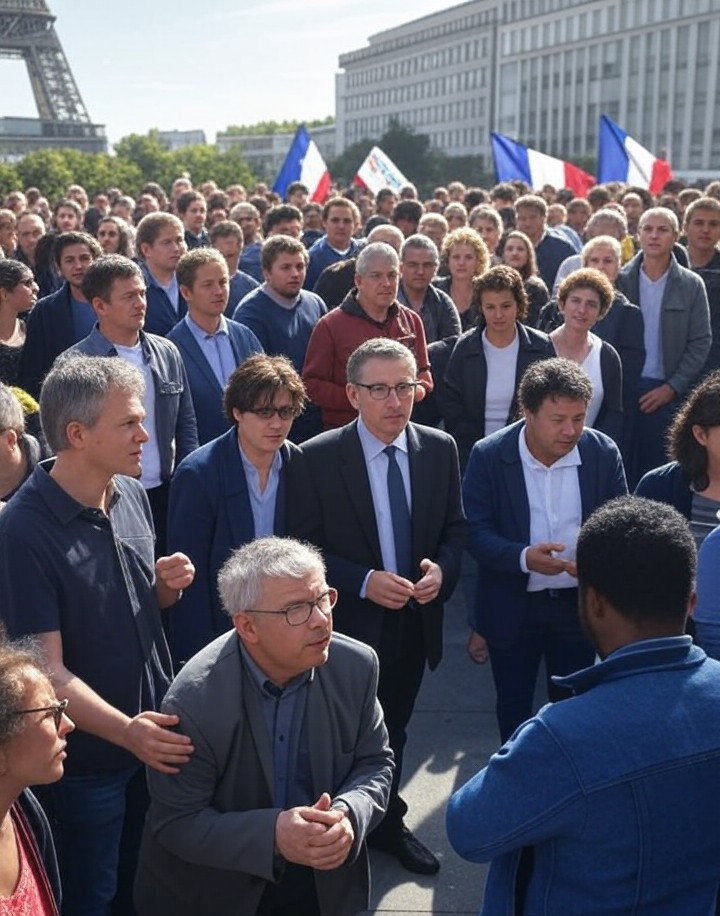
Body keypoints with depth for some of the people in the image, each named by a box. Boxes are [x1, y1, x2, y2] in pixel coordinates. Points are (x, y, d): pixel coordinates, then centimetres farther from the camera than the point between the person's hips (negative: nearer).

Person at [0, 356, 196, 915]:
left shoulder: (132, 494, -2)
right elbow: (48, 670, -22)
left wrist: (167, 587, -9)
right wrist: (125, 731, -34)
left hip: (159, 730, 6)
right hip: (89, 753, -5)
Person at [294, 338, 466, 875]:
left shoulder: (440, 449, -4)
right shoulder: (318, 457, -16)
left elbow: (455, 527, 5)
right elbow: (304, 547, -13)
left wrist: (442, 568, -15)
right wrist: (363, 582, -24)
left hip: (415, 622, 4)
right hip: (349, 625, -4)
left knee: (394, 731, 24)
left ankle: (389, 824, 45)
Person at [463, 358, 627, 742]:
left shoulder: (604, 453, -8)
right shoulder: (488, 456, -14)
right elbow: (476, 532, -15)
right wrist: (524, 558, -34)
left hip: (580, 604, 2)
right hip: (512, 607, -1)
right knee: (513, 708, 16)